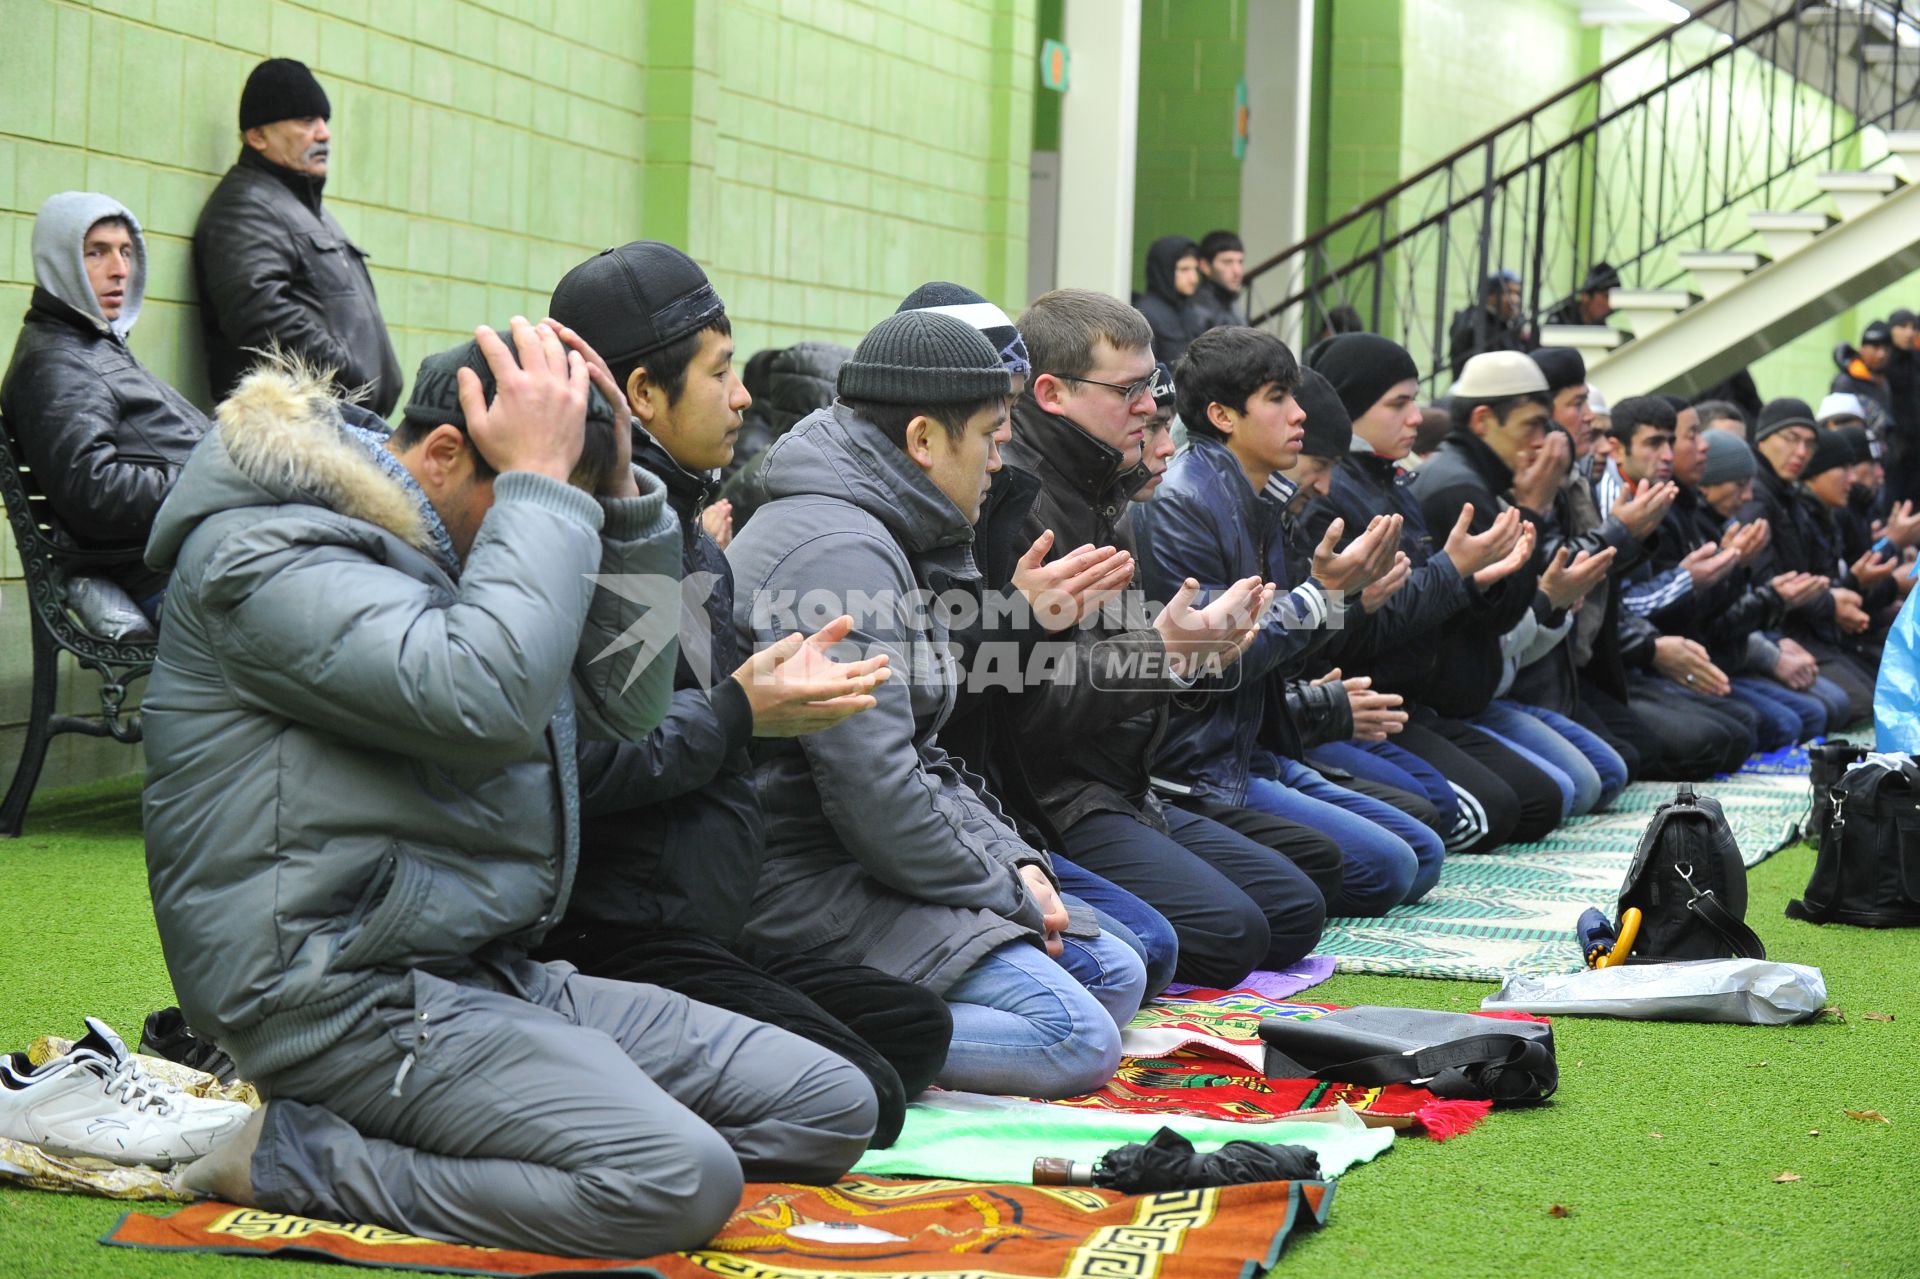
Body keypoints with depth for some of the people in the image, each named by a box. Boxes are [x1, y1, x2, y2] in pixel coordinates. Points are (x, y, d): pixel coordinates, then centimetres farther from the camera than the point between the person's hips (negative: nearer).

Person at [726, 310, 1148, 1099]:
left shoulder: (880, 540, 15)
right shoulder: (838, 554, -20)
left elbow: (922, 763, 18)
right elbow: (876, 798, -24)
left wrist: (1016, 860, 5)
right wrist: (1007, 897, -12)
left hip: (866, 865, 11)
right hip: (808, 883, -11)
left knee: (1118, 976, 11)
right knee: (1079, 1042, -19)